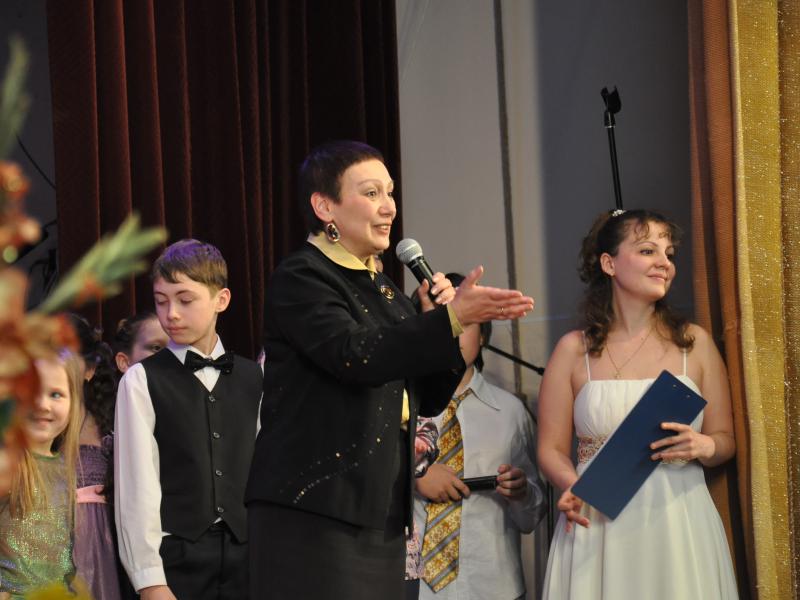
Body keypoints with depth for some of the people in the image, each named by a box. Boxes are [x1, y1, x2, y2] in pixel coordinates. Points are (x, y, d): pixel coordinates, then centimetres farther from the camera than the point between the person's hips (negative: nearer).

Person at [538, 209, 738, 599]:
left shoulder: (695, 343, 5)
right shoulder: (574, 350, 2)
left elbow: (725, 440, 10)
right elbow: (552, 449, 4)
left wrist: (704, 447, -12)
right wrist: (574, 488, -17)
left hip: (680, 526, 1)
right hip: (600, 528, -1)